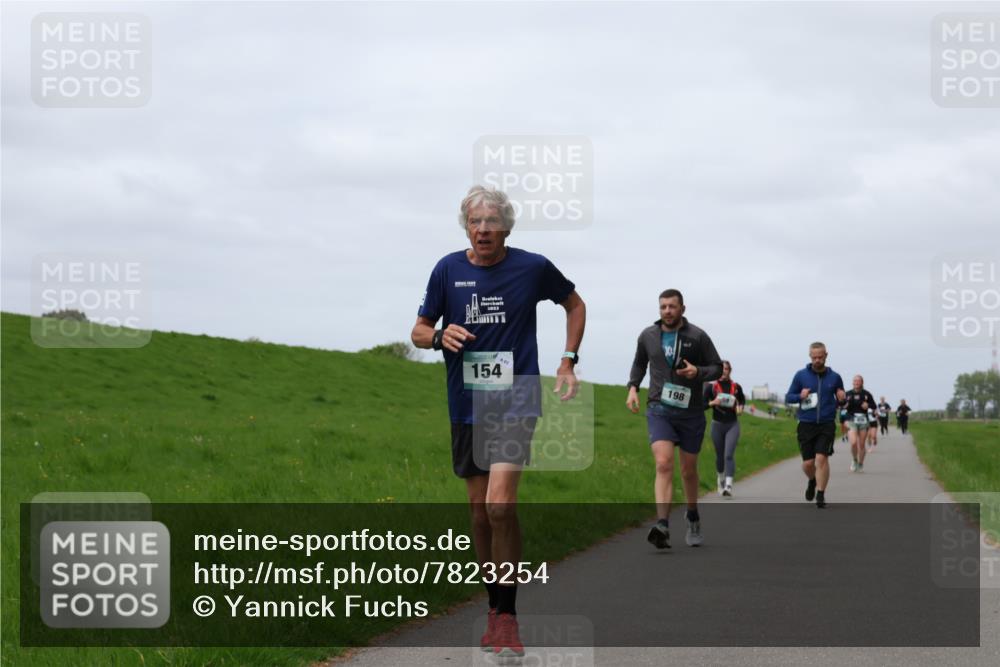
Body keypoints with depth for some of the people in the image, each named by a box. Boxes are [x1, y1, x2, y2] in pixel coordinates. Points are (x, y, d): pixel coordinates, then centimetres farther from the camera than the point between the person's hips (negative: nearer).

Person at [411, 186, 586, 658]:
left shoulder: (533, 268, -3)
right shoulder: (448, 270, 1)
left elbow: (575, 305, 16)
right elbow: (419, 331, 7)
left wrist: (568, 362, 8)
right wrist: (440, 336, -15)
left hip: (515, 401, -3)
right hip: (466, 406, 3)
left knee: (500, 504, -18)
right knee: (479, 512, 10)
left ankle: (507, 618, -11)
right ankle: (495, 609, 24)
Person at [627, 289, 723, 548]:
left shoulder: (697, 337, -4)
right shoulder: (648, 336, 3)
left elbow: (717, 368, 2)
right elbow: (639, 363, 22)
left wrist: (698, 372, -18)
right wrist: (633, 387, 6)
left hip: (691, 412, 0)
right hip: (659, 410, 0)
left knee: (689, 471, 13)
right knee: (663, 464, -20)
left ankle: (693, 519, 38)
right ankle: (662, 527, -31)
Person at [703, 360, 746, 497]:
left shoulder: (736, 387, 1)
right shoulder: (711, 386, -4)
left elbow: (742, 399, 21)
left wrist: (740, 408, 1)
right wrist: (712, 403, -19)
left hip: (732, 425, -1)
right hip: (717, 424, 1)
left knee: (729, 455, -15)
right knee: (720, 456, 12)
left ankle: (728, 485, -22)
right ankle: (720, 479, 39)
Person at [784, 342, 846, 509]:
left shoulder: (834, 377, 5)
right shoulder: (801, 375, 3)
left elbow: (841, 400, 17)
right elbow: (788, 397, 7)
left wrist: (842, 399, -8)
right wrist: (800, 396, -14)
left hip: (826, 425, -1)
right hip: (806, 425, 1)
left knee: (821, 458, -15)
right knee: (808, 463, 1)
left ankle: (821, 494, -5)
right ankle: (812, 481, 35)